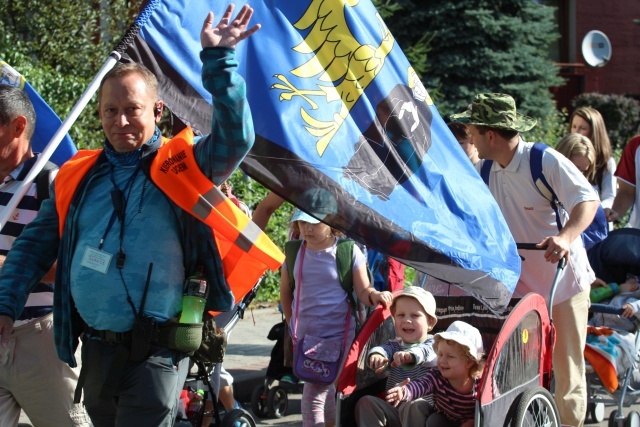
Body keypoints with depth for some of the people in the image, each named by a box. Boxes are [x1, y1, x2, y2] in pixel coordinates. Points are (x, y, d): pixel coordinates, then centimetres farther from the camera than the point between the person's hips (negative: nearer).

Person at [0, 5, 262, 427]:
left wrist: (218, 60, -24)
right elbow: (35, 245, 16)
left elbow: (235, 137, -19)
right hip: (97, 347, 5)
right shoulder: (78, 177, 11)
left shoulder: (183, 166, -1)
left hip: (157, 348, -5)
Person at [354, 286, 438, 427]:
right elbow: (383, 349, -9)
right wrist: (377, 355, -37)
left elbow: (427, 352, -24)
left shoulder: (433, 344, 1)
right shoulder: (394, 345, 15)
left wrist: (410, 355, -49)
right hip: (394, 411, 4)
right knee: (366, 402, -16)